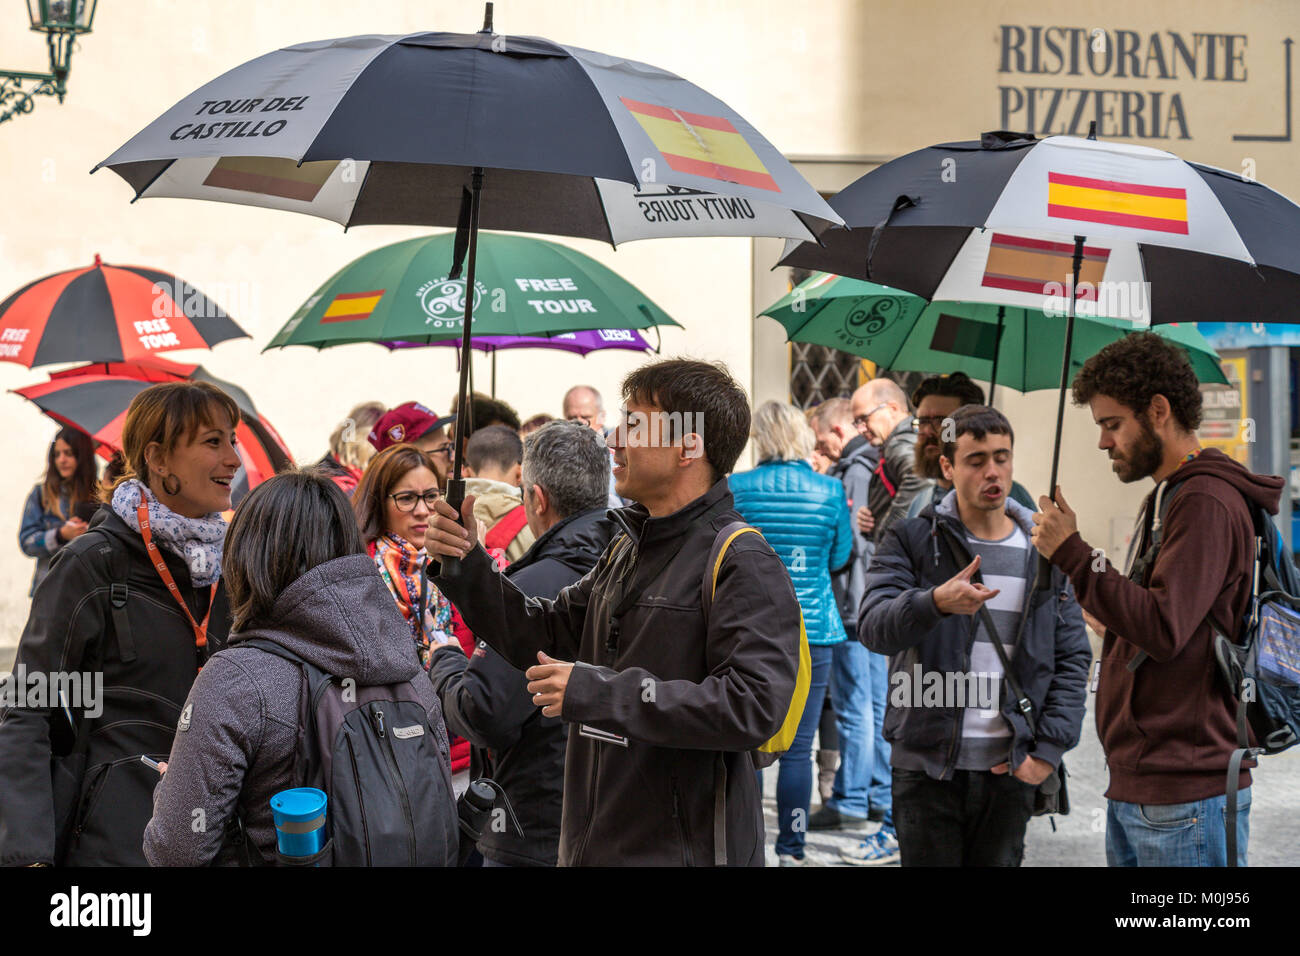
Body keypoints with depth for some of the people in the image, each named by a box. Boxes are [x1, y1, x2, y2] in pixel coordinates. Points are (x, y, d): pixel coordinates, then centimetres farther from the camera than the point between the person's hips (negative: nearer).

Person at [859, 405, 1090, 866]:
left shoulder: (1046, 551, 9)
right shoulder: (911, 540, 1)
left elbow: (1073, 659, 11)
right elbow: (873, 627, -14)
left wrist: (1049, 750, 0)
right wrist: (936, 603, -34)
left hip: (1011, 770, 2)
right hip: (928, 764, -2)